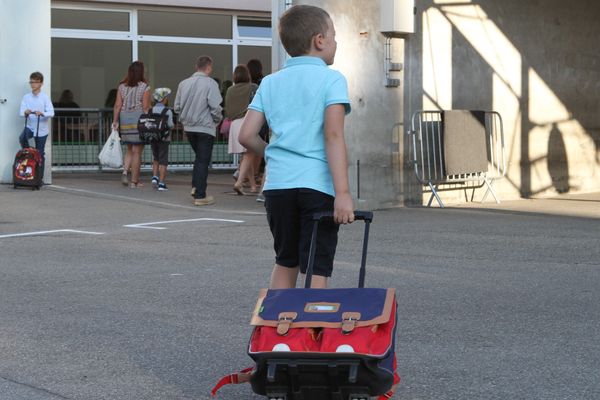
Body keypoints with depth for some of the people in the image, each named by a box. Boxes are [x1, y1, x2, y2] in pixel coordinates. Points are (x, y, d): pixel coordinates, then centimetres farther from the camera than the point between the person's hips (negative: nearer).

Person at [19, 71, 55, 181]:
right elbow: (21, 112, -6)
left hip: (41, 129, -1)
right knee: (22, 138, -31)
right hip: (30, 126, 1)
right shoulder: (26, 97, 2)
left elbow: (51, 112, -13)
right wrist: (25, 112, -29)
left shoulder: (45, 97, -5)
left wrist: (42, 113, -32)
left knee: (40, 154, 5)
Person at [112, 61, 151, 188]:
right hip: (139, 120, -4)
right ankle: (134, 181, 3)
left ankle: (125, 172, -2)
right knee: (137, 152, 1)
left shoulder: (122, 86, 5)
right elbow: (146, 108, -10)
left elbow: (117, 105, 2)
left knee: (130, 150, 18)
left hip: (125, 120, 4)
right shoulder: (145, 88, -6)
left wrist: (115, 121, 4)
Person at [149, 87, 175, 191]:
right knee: (163, 161, 3)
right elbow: (170, 125, -18)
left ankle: (155, 177, 7)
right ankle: (161, 184, 0)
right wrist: (173, 125, 4)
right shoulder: (167, 111, -11)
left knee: (156, 159, 22)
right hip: (163, 139, -4)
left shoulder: (151, 111, 1)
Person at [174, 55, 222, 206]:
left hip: (188, 127, 5)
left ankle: (195, 187, 14)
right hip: (205, 127, -5)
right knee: (203, 161, 2)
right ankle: (200, 196, 2)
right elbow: (215, 107, -16)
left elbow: (177, 107, 6)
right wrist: (217, 120, 3)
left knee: (199, 157, 24)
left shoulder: (183, 83, 3)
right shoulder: (210, 83, -13)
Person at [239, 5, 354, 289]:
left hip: (277, 184, 5)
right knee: (317, 271, -1)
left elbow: (246, 136, 6)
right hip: (318, 185, -5)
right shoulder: (332, 79, -2)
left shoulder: (270, 83, 12)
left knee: (285, 263, 20)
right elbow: (333, 135, -13)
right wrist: (343, 192, -18)